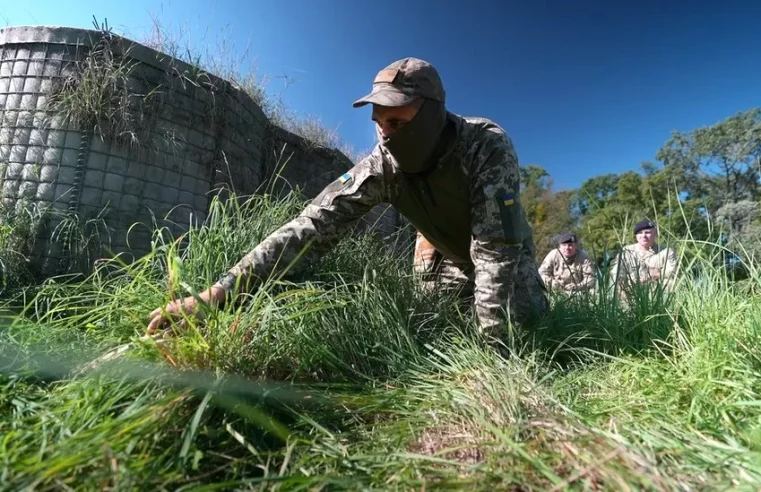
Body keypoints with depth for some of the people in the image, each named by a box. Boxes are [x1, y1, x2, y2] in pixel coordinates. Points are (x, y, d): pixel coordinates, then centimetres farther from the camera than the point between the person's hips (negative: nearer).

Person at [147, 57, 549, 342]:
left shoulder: (488, 145, -34)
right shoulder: (382, 164, -27)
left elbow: (497, 245, -37)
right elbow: (314, 225, -35)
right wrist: (217, 293, -42)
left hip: (507, 255, -1)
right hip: (451, 258, 2)